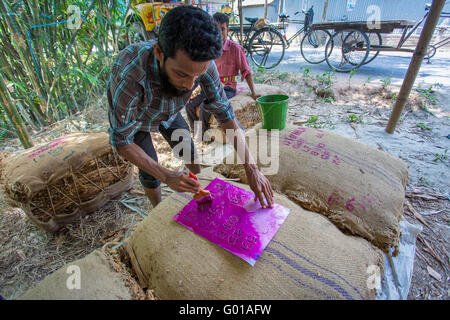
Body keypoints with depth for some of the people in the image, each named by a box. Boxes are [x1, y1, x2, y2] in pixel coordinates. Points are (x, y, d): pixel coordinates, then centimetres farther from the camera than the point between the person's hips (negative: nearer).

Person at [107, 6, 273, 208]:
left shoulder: (200, 63, -34)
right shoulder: (127, 73, -45)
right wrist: (167, 177, -42)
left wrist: (252, 169, -29)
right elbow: (121, 142, -33)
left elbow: (225, 115, -26)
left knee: (189, 152, 10)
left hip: (168, 113, 3)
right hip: (130, 118, -3)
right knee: (149, 173, -2)